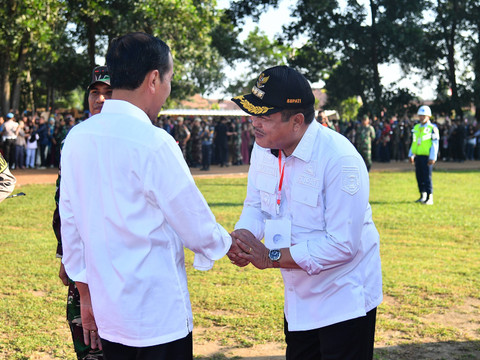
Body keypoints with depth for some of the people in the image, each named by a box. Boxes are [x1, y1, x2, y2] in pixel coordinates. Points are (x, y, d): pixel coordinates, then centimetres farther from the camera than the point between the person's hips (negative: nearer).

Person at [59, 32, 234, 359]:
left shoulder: (77, 138, 1)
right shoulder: (154, 143, -18)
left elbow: (69, 224, 8)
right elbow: (197, 226, -10)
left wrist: (86, 295, 18)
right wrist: (229, 244, 12)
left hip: (107, 313, 6)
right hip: (157, 315, -6)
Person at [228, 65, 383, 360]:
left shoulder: (340, 160, -28)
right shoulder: (263, 149, -3)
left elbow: (343, 244, -29)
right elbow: (256, 205, 9)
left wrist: (273, 257, -28)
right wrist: (241, 236, -15)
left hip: (345, 298, -7)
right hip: (299, 298, 7)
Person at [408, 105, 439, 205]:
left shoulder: (432, 128, -6)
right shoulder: (416, 128, 13)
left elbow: (435, 144, -9)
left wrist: (432, 158, -15)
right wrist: (411, 155, 16)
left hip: (427, 156, -6)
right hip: (418, 156, 6)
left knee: (427, 177, -7)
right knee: (419, 177, 10)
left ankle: (430, 198, -3)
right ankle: (423, 196, 21)